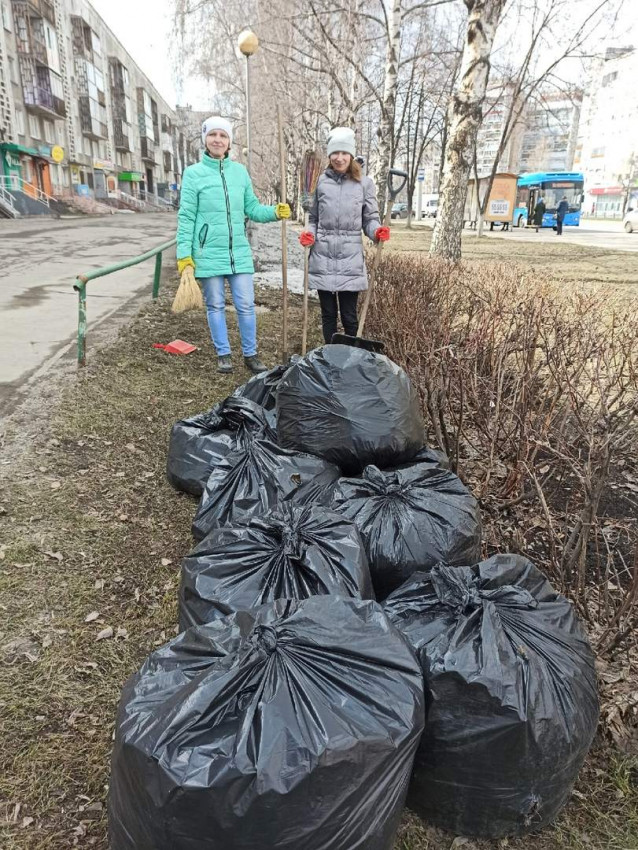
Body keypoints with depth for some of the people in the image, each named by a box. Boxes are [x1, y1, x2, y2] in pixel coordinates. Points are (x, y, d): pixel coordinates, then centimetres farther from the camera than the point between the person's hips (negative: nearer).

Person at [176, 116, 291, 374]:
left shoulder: (240, 171, 8)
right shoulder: (193, 173, -2)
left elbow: (252, 209, 12)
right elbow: (186, 218, -3)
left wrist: (275, 212, -7)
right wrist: (185, 258, -9)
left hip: (239, 252, 3)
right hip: (208, 253, -2)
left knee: (246, 305, 4)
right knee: (215, 306, 7)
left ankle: (251, 354, 17)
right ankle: (223, 354, 21)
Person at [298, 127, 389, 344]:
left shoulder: (364, 183, 4)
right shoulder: (322, 181, 8)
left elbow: (370, 219, 6)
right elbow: (314, 218, 15)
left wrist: (377, 232, -16)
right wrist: (309, 234, -5)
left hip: (350, 258, -2)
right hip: (323, 257, 2)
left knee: (349, 315, 1)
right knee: (328, 314, 9)